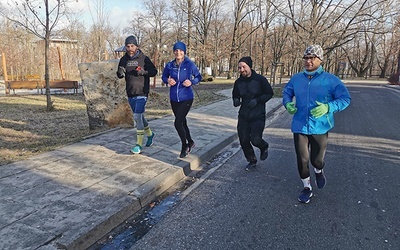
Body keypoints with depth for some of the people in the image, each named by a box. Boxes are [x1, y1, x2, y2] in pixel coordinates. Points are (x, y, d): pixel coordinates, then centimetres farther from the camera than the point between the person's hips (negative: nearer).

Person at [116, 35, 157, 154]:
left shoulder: (144, 58, -5)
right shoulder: (123, 59, 8)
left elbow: (154, 71, -1)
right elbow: (119, 75, 13)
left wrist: (144, 72, -20)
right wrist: (120, 73, -11)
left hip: (141, 93, -6)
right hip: (130, 93, 6)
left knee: (137, 116, -12)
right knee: (139, 116, 16)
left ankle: (139, 144, -3)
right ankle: (150, 134, 39)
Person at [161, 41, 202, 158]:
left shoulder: (190, 64, -9)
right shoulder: (170, 65, 0)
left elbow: (198, 77, 3)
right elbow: (164, 76, 15)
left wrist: (191, 82, -16)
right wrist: (168, 80, -7)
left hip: (186, 98, -4)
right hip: (174, 99, 5)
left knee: (178, 123, -12)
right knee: (182, 122, 17)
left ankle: (184, 146, 11)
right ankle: (190, 142, 40)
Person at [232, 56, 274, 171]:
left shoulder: (260, 79, -10)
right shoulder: (238, 82, 2)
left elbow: (270, 93, -3)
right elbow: (235, 95, 17)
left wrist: (257, 100, -17)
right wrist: (236, 101, -7)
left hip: (258, 116, -4)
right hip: (243, 116, 4)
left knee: (255, 140, -11)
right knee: (243, 140, 4)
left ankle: (264, 147, 29)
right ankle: (252, 161, 29)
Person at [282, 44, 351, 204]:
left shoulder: (330, 80, -8)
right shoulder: (296, 78, 2)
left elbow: (345, 99, -5)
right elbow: (286, 93, 17)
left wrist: (328, 107, -23)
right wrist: (288, 104, -5)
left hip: (320, 128, -2)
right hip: (299, 126, 2)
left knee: (317, 160, 10)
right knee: (302, 160, 7)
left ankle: (319, 171, 49)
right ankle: (307, 187, 30)